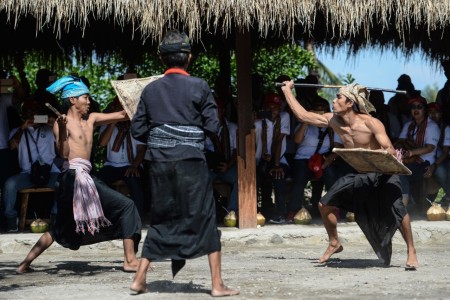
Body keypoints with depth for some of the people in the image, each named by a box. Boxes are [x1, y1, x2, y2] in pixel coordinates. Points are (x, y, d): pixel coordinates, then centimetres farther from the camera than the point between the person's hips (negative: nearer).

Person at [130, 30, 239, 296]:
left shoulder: (151, 90, 5)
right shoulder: (198, 86, -4)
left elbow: (138, 130, 6)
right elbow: (213, 127, -5)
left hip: (159, 162, 4)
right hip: (190, 161, -4)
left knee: (161, 219, 15)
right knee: (204, 218, 3)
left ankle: (140, 279, 14)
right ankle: (217, 284, 3)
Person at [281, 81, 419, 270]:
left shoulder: (370, 123, -23)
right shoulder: (333, 120, -7)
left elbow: (390, 150, -25)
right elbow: (303, 115, 2)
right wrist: (287, 90, 8)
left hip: (382, 174, -6)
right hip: (357, 176, 6)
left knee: (397, 209, -26)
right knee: (325, 205, 1)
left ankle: (411, 253, -10)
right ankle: (334, 244, 24)